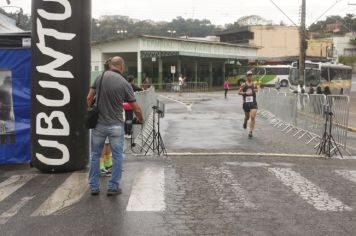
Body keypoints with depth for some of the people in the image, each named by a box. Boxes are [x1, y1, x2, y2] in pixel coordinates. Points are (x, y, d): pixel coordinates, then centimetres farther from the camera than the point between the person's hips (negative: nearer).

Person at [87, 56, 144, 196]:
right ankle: (113, 187, 12)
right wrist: (141, 120, 15)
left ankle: (94, 187, 18)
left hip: (99, 123, 3)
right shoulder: (125, 84, -9)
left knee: (95, 155, 14)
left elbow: (89, 98, 1)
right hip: (116, 125, -2)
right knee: (117, 156, 10)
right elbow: (136, 108, -4)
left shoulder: (101, 77, -2)